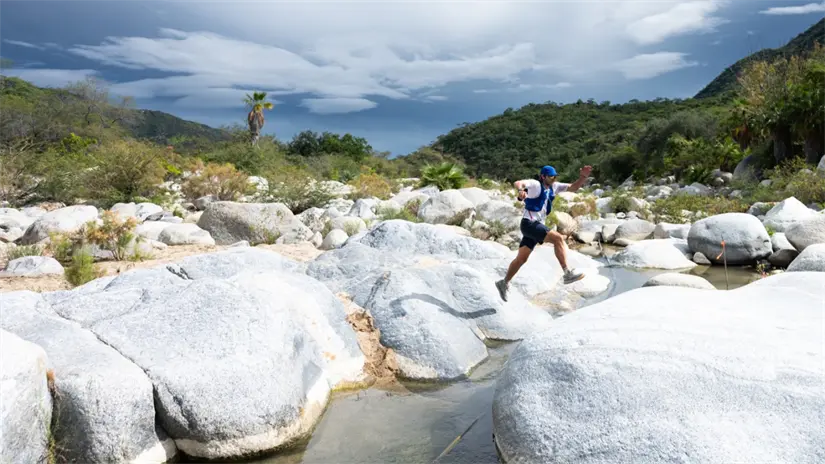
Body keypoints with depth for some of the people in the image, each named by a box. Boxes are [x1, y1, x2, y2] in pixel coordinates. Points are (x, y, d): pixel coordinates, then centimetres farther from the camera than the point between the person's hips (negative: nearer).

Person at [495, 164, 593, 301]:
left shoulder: (554, 187, 11)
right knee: (558, 238, -22)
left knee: (521, 258, 13)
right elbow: (517, 183, -28)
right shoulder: (535, 184, -11)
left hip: (536, 225, 9)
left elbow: (573, 187, 12)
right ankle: (567, 273, -23)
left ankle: (504, 283, 25)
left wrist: (583, 177, -5)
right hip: (529, 223, -9)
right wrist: (521, 190, -51)